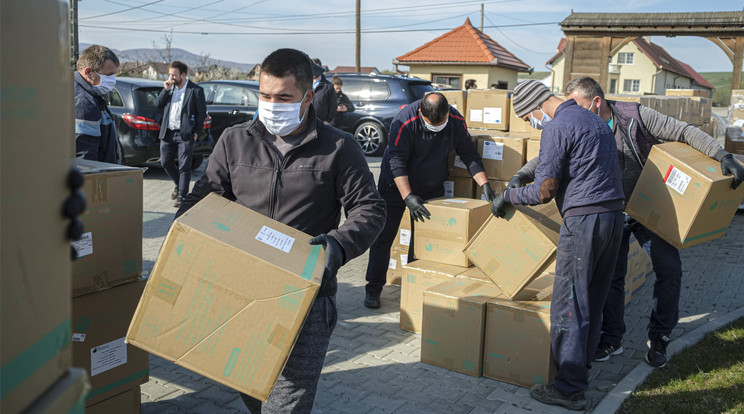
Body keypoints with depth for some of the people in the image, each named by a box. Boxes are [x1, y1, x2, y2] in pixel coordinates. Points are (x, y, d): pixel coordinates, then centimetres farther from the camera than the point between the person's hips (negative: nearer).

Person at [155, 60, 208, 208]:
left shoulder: (196, 90, -4)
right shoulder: (169, 87, 12)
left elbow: (202, 113, -3)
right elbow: (157, 104, 9)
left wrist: (196, 132, -9)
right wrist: (166, 90, -4)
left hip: (185, 134, -6)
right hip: (167, 133, 6)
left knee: (184, 167, -2)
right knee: (165, 162, 10)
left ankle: (182, 196, 7)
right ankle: (179, 185, 33)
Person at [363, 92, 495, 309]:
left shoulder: (457, 121, -12)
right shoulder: (404, 122, -26)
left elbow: (469, 154, -1)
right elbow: (396, 161, -26)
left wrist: (484, 184, -9)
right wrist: (408, 197, -33)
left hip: (432, 189, 4)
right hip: (397, 187, -3)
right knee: (383, 237, -2)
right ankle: (373, 289, 9)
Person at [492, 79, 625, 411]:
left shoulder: (558, 127, -10)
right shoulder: (594, 120, 19)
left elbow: (544, 190, -13)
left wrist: (507, 196, 3)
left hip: (583, 220, -10)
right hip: (614, 214, 10)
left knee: (569, 304, -3)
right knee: (594, 300, 16)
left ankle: (570, 388, 1)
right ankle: (581, 366, 27)